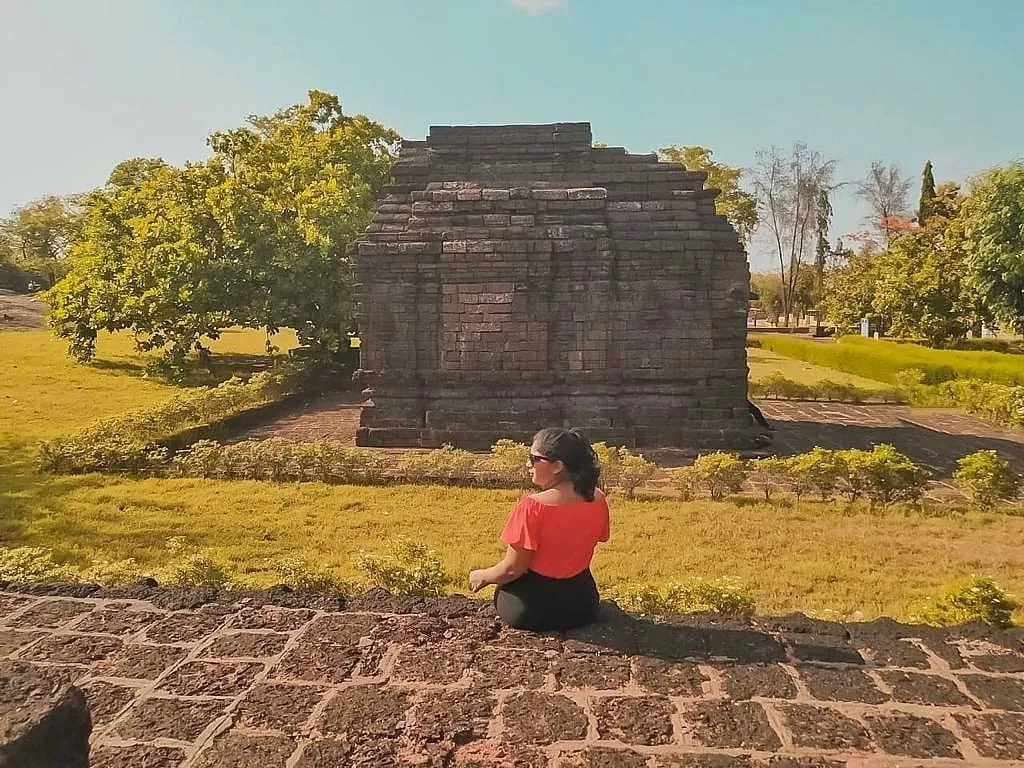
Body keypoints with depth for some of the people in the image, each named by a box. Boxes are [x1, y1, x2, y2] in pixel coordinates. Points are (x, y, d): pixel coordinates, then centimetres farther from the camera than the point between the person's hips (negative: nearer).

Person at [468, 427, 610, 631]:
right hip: (583, 606, 6)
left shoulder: (532, 506, -25)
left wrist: (482, 576, 1)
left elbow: (513, 569, -19)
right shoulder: (598, 500, -7)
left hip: (532, 609, -5)